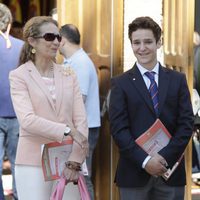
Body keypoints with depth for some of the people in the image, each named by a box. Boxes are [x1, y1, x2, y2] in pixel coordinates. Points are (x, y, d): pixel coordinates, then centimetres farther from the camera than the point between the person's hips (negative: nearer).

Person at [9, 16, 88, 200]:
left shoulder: (69, 76, 11)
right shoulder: (19, 76, 0)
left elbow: (81, 120, 4)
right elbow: (27, 120, -13)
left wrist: (75, 161, -7)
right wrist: (67, 131, -21)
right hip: (34, 164, -3)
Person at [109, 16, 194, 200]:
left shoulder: (177, 80, 7)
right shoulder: (121, 84, 2)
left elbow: (186, 123, 1)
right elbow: (118, 128, -6)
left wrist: (165, 157, -10)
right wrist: (145, 160, -15)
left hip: (171, 171, 2)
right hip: (134, 172, -1)